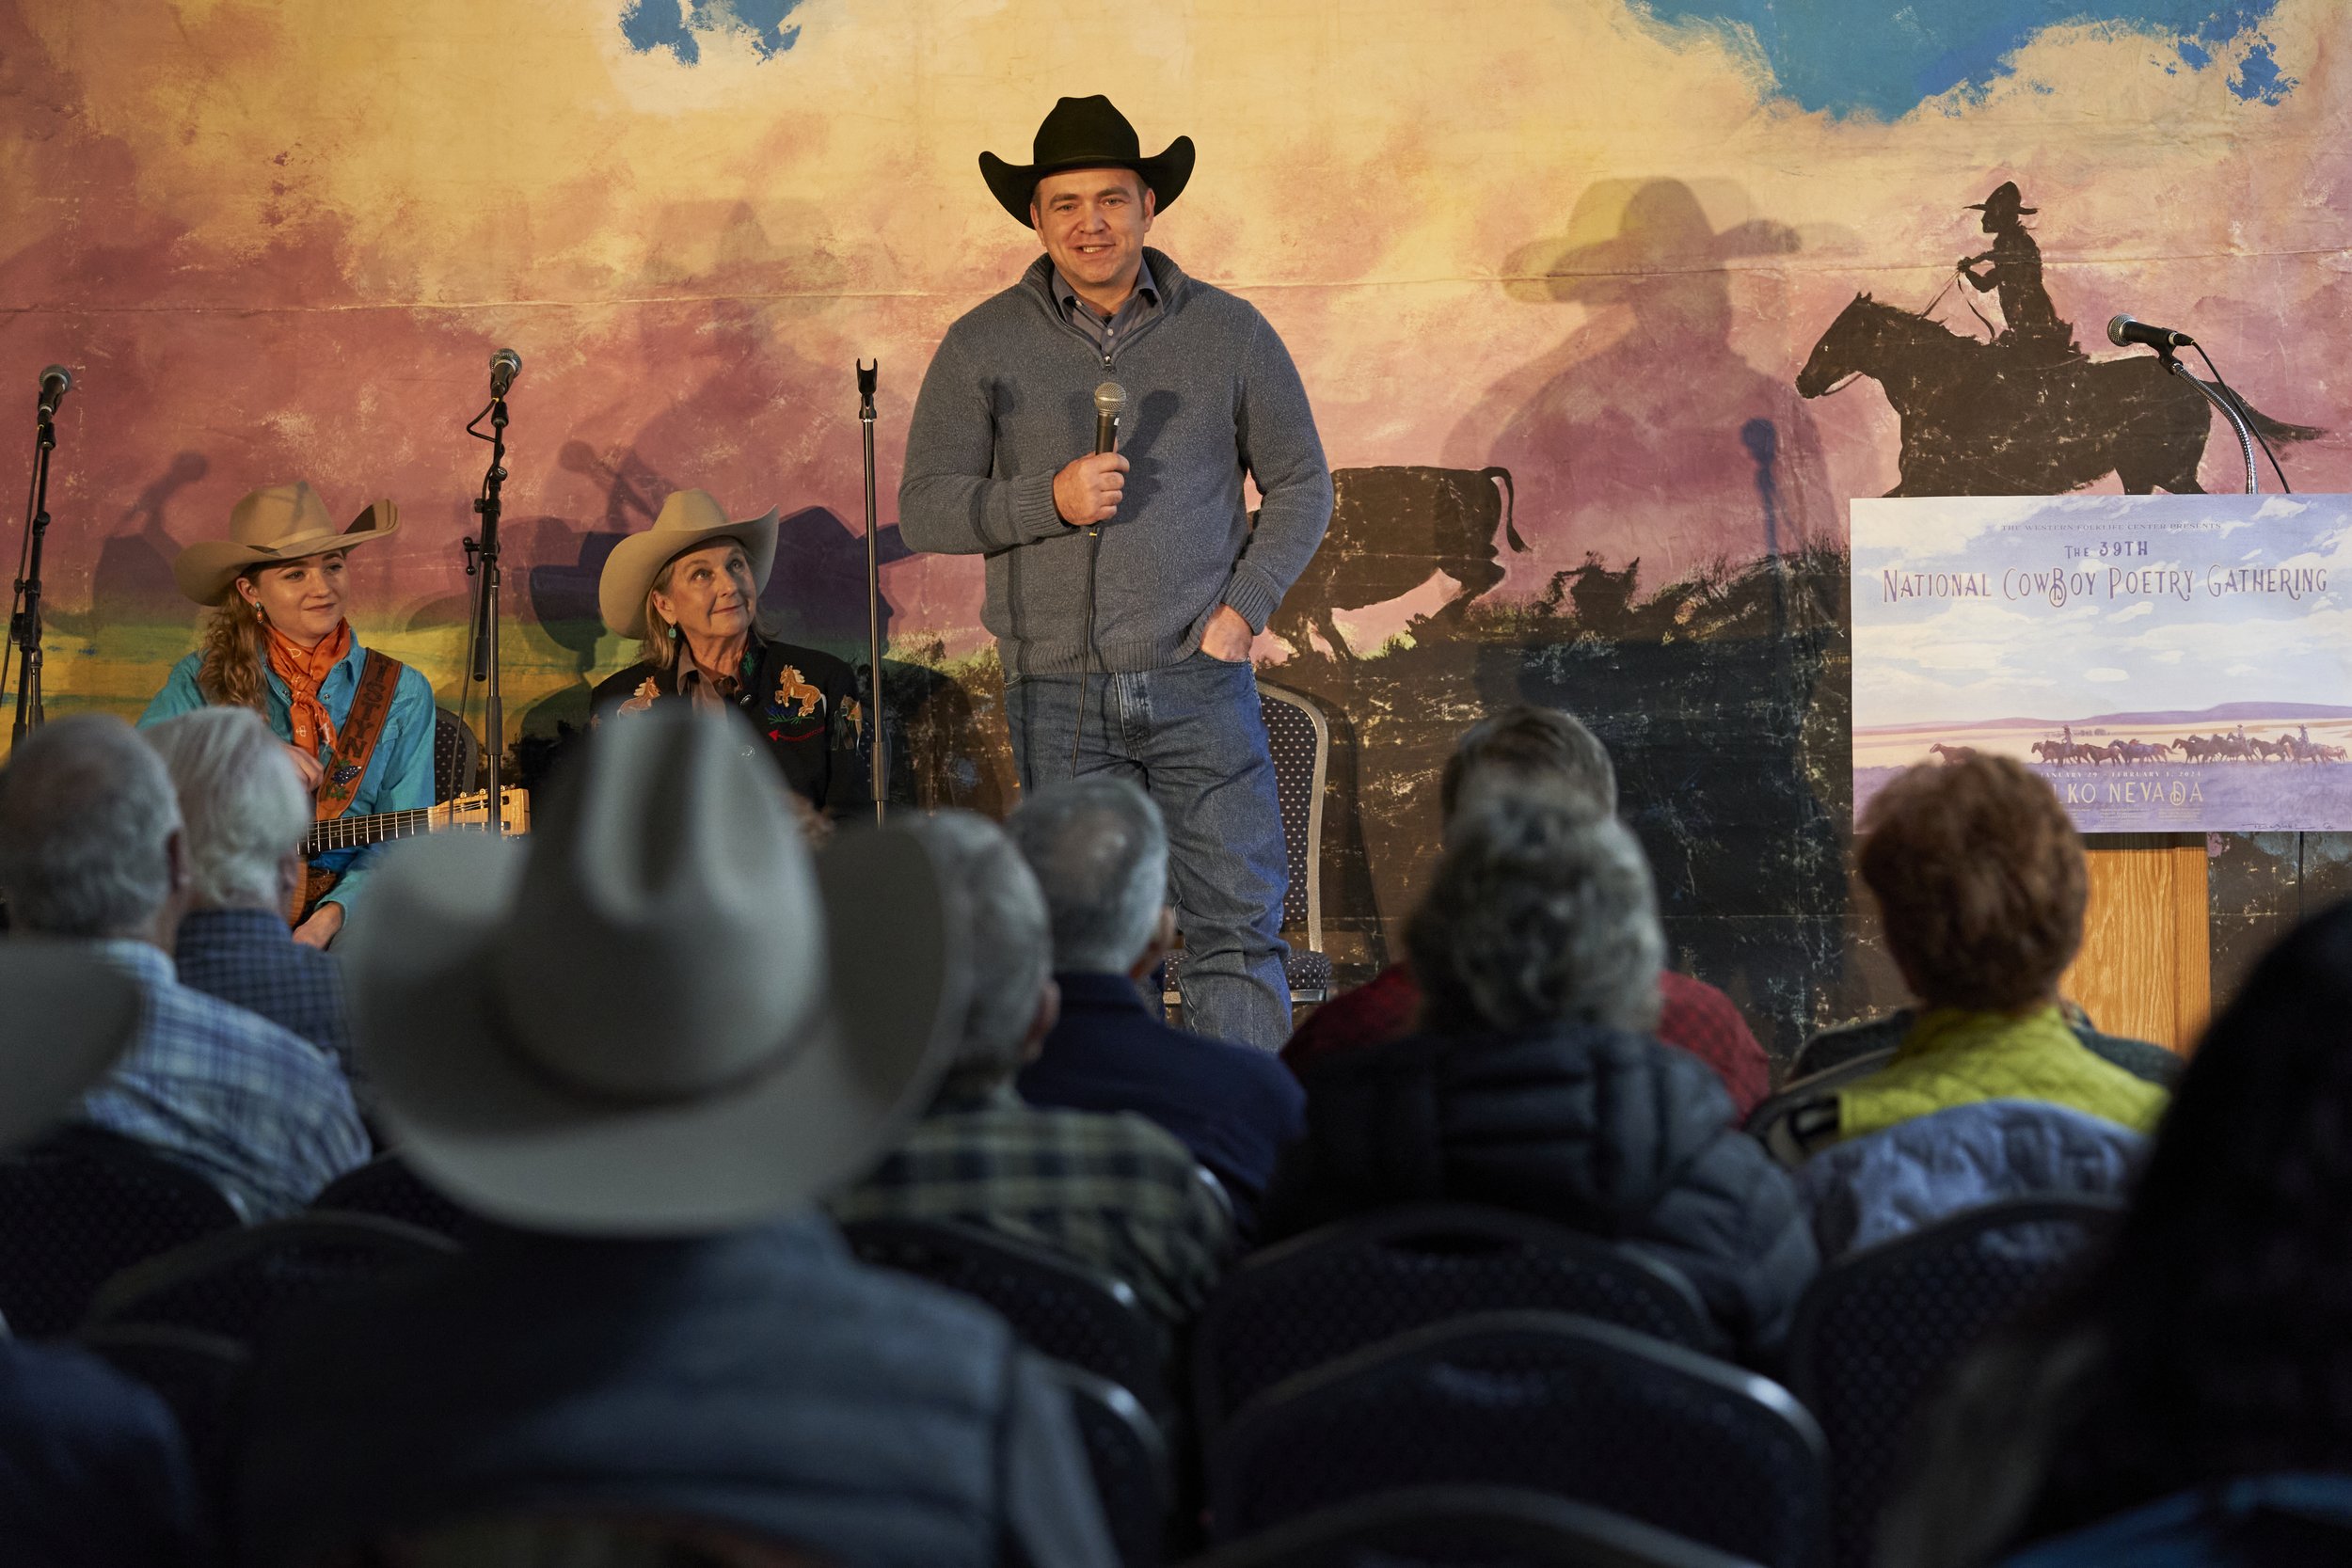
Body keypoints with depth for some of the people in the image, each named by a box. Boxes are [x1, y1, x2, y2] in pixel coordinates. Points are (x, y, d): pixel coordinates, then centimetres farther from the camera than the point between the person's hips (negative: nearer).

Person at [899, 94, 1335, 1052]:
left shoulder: (1228, 333, 6)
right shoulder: (982, 347, 5)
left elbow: (1301, 485, 13)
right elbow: (924, 507, 3)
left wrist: (1243, 609, -2)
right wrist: (1049, 499, -14)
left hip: (1197, 680, 0)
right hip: (1056, 693, 0)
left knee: (1238, 925, -5)